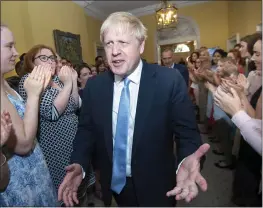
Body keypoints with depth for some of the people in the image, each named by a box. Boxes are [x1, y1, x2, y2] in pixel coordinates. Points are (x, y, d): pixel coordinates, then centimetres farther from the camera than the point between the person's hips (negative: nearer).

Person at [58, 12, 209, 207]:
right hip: (114, 184, 4)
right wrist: (79, 163, -16)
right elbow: (86, 130, 0)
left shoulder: (170, 80, -18)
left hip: (155, 186, -2)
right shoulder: (94, 85, -7)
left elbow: (187, 132, -14)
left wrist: (187, 161, -34)